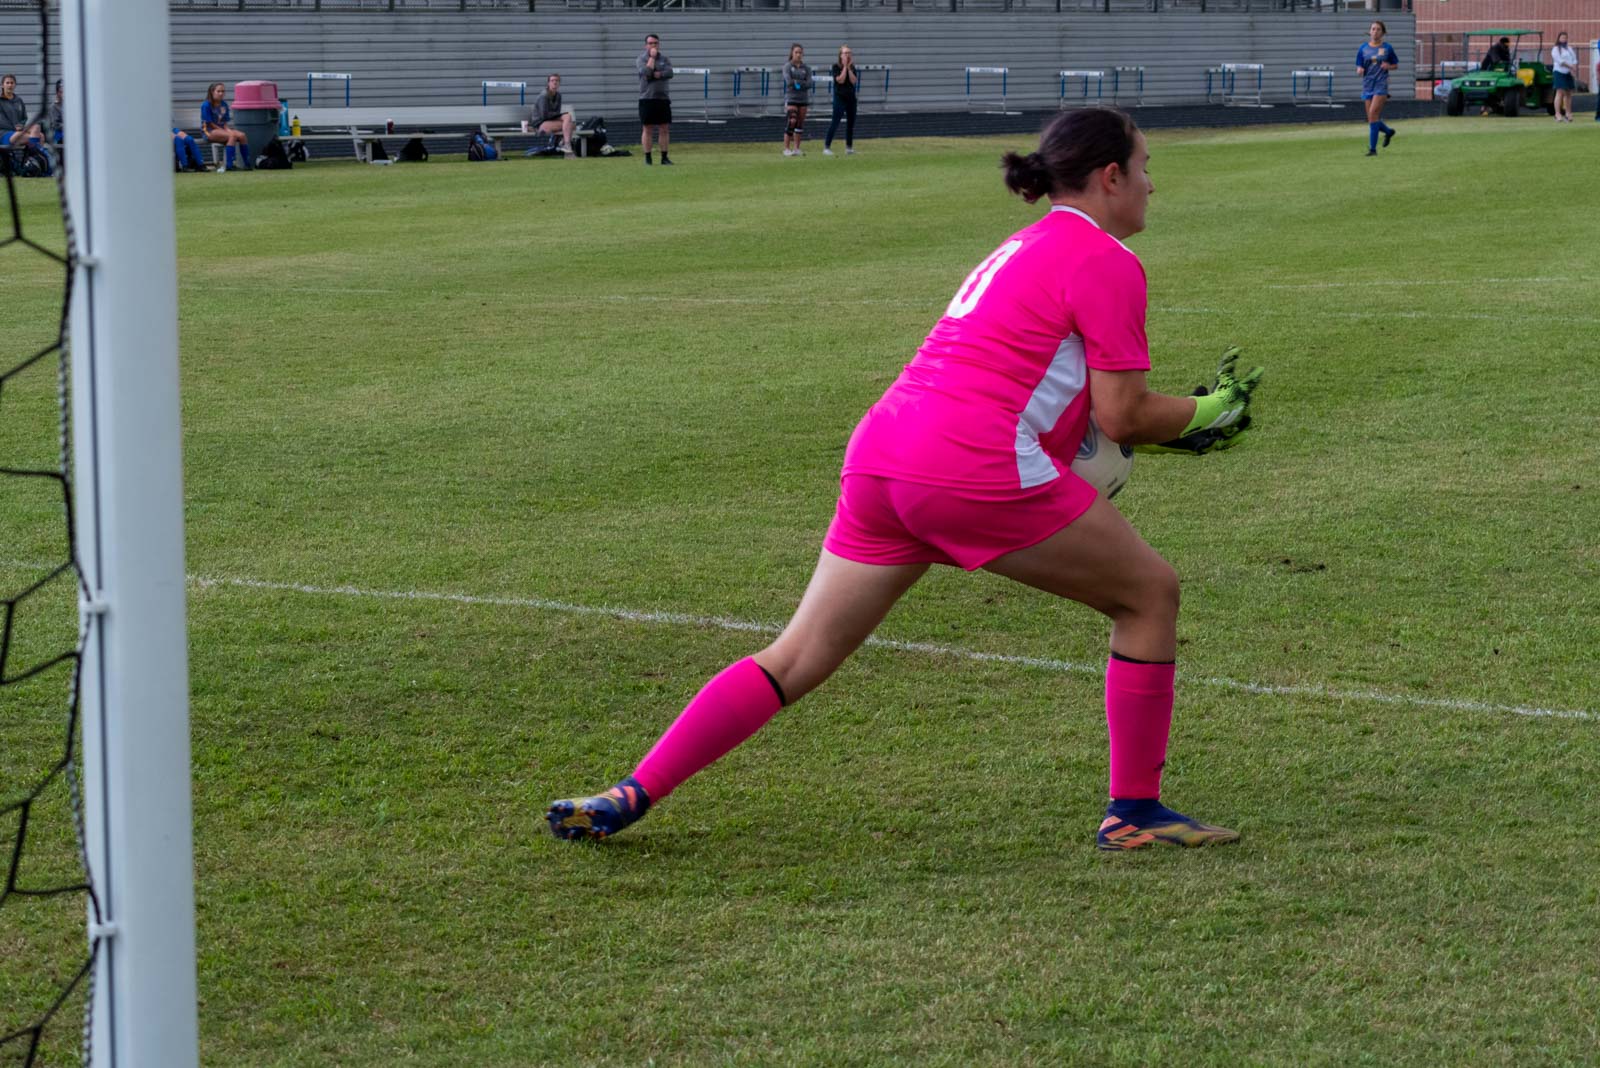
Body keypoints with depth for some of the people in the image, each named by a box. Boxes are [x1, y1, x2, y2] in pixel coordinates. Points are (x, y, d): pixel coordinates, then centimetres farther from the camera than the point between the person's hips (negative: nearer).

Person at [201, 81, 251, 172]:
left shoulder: (224, 105, 12)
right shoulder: (206, 105, -7)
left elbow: (225, 122, 12)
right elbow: (209, 123, -10)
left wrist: (227, 129, -9)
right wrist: (223, 130, -12)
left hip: (222, 129, 7)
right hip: (209, 131, -7)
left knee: (241, 135, -17)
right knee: (232, 136, -31)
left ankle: (247, 164, -14)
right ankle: (228, 165, -36)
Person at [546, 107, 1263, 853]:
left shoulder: (1023, 248, 27)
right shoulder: (1105, 260, 0)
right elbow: (1121, 414, -3)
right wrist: (1202, 415, 13)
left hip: (879, 454, 8)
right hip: (976, 465, -8)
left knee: (797, 659, 12)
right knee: (1149, 593, 9)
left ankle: (628, 798, 8)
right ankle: (1134, 812, 14)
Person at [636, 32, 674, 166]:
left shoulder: (664, 60, 11)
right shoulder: (641, 60, 2)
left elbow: (669, 73, -6)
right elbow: (646, 72, -17)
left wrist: (655, 75, -14)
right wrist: (652, 57, -10)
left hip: (663, 98, 3)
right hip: (647, 99, -3)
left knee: (664, 129, 2)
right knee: (647, 129, -1)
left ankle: (664, 157, 7)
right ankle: (647, 157, 2)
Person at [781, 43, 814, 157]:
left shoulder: (806, 68, 9)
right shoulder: (787, 66, 0)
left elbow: (809, 84, -2)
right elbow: (789, 81, -14)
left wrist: (797, 83, -13)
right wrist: (803, 83, -8)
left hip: (803, 99, 4)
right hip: (791, 98, -4)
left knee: (800, 124, 5)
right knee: (791, 122, -13)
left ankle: (796, 148, 12)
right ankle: (786, 148, -9)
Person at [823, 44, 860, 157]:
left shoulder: (852, 67, 8)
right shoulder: (836, 67, -5)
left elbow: (854, 81, -5)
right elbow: (840, 80, -17)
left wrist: (849, 67, -10)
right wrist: (845, 66, -14)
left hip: (851, 97, 5)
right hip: (840, 98, -5)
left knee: (851, 122, 8)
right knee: (835, 122, -11)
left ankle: (849, 147, 16)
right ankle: (827, 147, -10)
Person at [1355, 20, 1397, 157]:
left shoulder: (1387, 47, 1)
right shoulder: (1363, 48, 6)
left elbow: (1395, 65, 10)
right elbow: (1359, 67, 10)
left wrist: (1388, 66, -11)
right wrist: (1359, 70, -13)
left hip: (1381, 84, -4)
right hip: (1367, 84, 4)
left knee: (1373, 113, -17)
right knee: (1371, 118, 5)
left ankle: (1373, 148, -13)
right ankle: (1388, 131, 37)